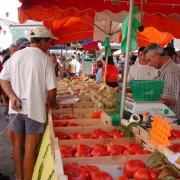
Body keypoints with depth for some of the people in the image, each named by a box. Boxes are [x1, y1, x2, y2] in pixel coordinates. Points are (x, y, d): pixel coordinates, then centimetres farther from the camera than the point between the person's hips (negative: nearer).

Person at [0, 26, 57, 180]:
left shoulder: (15, 55, 6)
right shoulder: (45, 59, -9)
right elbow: (51, 88, -9)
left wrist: (13, 97, -5)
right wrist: (52, 104, 8)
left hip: (16, 108, 5)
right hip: (35, 108, -5)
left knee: (18, 142, 16)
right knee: (30, 147, 4)